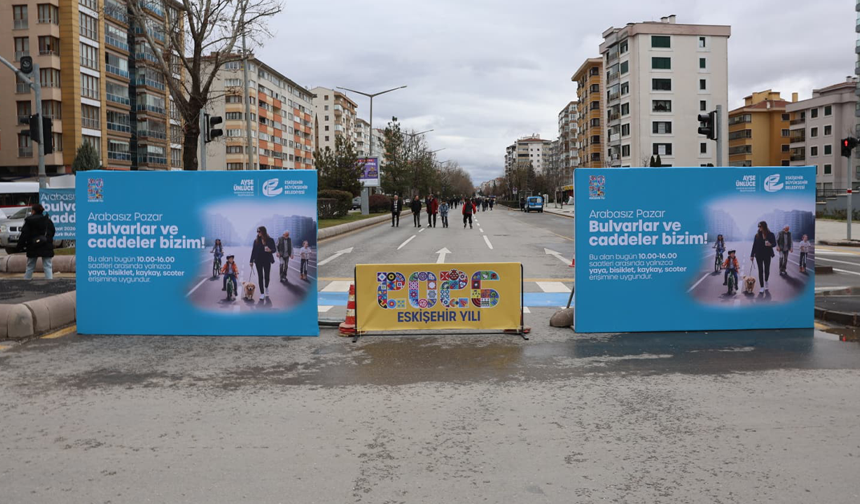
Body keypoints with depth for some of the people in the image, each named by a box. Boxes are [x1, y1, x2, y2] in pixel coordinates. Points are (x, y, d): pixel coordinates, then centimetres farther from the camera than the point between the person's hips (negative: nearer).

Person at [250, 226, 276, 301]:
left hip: (267, 261, -1)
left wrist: (270, 250, -23)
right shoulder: (256, 241, 2)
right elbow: (253, 251, 4)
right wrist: (251, 261, 2)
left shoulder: (270, 240, -3)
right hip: (258, 261, 1)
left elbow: (274, 249, -1)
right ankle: (262, 294, 4)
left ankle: (266, 291, 28)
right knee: (260, 277, 1)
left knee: (267, 276, 4)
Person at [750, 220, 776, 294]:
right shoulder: (757, 235, 0)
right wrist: (752, 255, 0)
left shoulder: (770, 234, -4)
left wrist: (770, 244, -24)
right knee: (760, 270, 0)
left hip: (767, 255, -1)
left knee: (767, 269, 8)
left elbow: (774, 243, -1)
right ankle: (762, 286, 3)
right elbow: (754, 245, 2)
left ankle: (766, 282, 36)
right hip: (759, 255, 1)